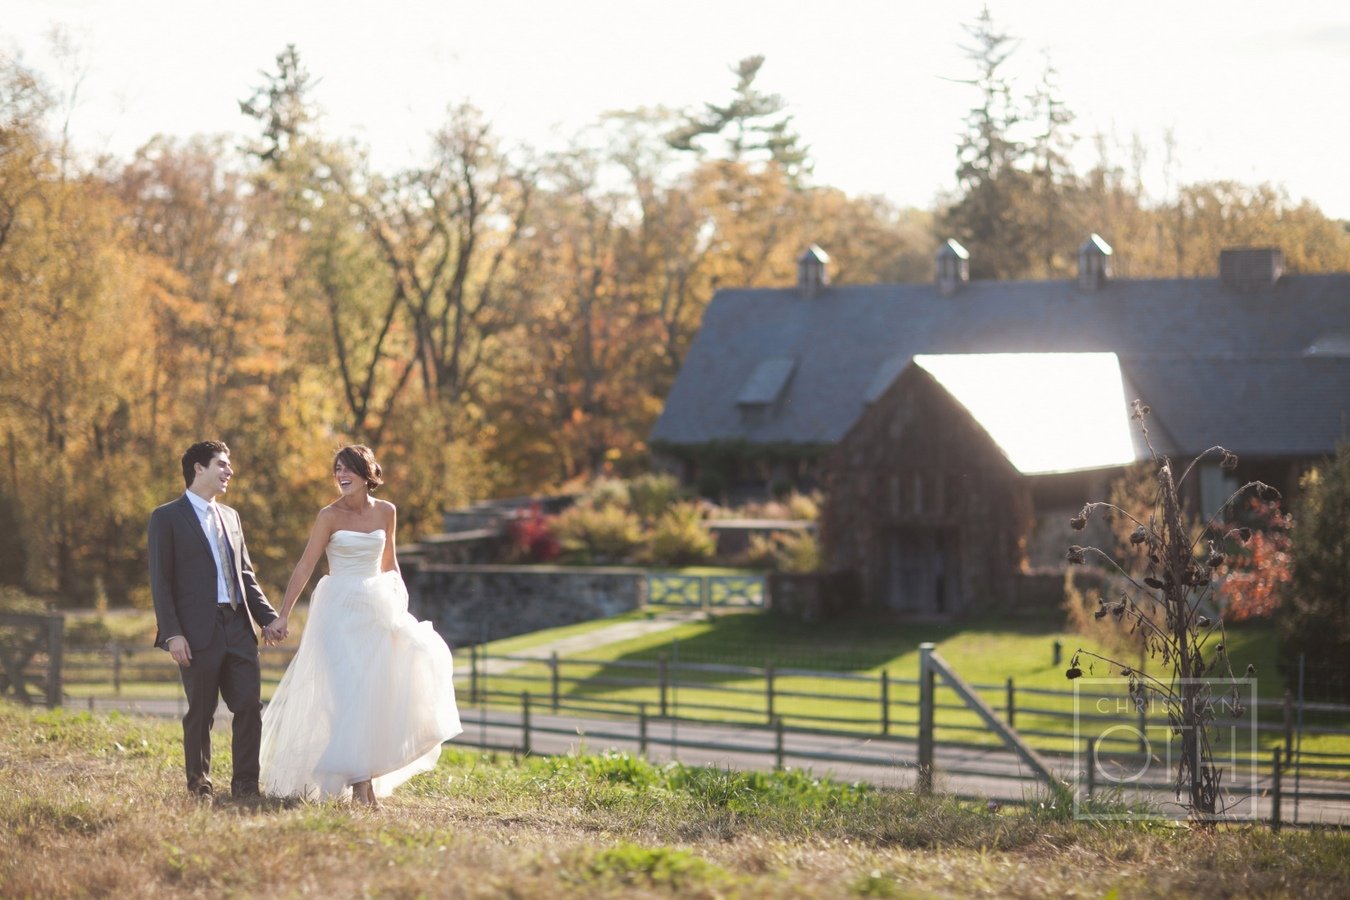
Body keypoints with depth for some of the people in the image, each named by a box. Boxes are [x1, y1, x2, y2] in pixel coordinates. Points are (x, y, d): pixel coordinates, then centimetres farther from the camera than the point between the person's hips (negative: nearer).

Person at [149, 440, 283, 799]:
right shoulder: (167, 517, -2)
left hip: (238, 625, 6)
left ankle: (245, 784, 8)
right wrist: (172, 633, -14)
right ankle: (199, 787, 13)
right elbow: (160, 581, -7)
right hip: (198, 631, -6)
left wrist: (267, 616, 10)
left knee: (250, 706, 0)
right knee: (201, 714, 2)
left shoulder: (230, 516, 18)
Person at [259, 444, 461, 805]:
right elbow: (305, 566, -6)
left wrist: (400, 599, 8)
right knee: (347, 691, -7)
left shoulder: (386, 512, 6)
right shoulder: (330, 515, -5)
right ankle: (358, 778, -6)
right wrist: (284, 614, -10)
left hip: (377, 608, 4)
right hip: (339, 609, -4)